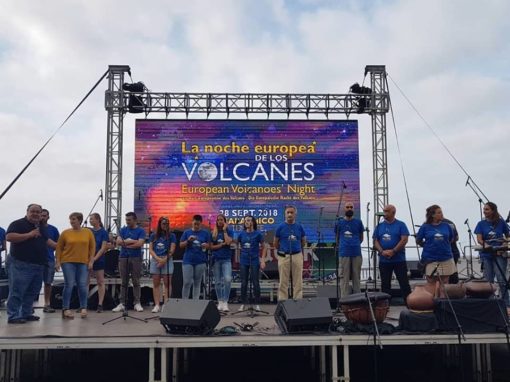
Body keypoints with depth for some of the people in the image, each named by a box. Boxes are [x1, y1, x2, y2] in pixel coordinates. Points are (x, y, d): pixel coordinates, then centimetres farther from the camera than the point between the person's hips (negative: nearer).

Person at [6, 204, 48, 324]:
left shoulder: (41, 227, 19)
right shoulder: (18, 224, -6)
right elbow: (9, 237, -20)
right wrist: (29, 235, -20)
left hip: (38, 265, 8)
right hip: (21, 265, -8)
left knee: (32, 292, 11)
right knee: (17, 291, -7)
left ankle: (26, 314, 20)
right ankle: (13, 316, -3)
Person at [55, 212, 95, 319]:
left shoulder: (88, 232, 5)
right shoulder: (65, 233, 2)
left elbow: (92, 247, 7)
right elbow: (59, 248, 4)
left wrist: (91, 261, 0)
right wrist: (58, 261, -2)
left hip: (83, 263, 1)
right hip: (68, 262, -1)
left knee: (83, 285, 2)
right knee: (69, 285, -4)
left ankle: (83, 308, 12)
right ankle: (66, 309, 4)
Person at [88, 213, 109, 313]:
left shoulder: (103, 232, -3)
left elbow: (103, 248, -8)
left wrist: (94, 259, -16)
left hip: (98, 260, -3)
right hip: (87, 259, 4)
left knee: (100, 282, 2)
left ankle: (100, 305, 6)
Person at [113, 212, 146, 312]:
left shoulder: (140, 231, 1)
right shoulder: (123, 230, 10)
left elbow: (140, 244, -12)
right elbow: (118, 242, -2)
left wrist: (125, 243, -6)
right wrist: (133, 241, -9)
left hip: (136, 258, -2)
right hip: (123, 258, 3)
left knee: (136, 282, 1)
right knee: (123, 282, 5)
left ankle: (137, 303, 5)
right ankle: (121, 303, 7)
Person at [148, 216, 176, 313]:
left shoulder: (171, 236, 5)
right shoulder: (153, 236, 11)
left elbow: (172, 250, -2)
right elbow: (150, 249, 5)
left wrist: (164, 260, -12)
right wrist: (158, 258, -10)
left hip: (167, 260, -2)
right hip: (155, 259, 2)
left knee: (167, 283, -4)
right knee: (156, 284, 2)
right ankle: (157, 305, 5)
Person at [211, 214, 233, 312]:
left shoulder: (229, 231, 3)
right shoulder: (213, 233, 7)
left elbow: (228, 242, -13)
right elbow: (211, 247, 1)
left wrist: (224, 230, -7)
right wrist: (222, 244, -8)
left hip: (226, 259, -2)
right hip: (216, 259, 2)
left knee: (228, 279, -19)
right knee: (218, 281, 7)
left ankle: (225, 302, -14)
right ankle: (220, 302, 18)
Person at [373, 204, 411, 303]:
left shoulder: (401, 225, -1)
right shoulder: (379, 226, 9)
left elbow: (404, 239, -10)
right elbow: (375, 241, 6)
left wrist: (393, 251, -17)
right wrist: (382, 251, -11)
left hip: (399, 259, -3)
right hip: (383, 260, 3)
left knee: (404, 283, -2)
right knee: (385, 284, 9)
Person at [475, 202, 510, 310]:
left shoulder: (501, 222, 1)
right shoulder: (481, 224, 3)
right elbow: (479, 239, -6)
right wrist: (485, 244, -28)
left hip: (499, 254, -2)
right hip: (486, 255, 2)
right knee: (488, 281, 6)